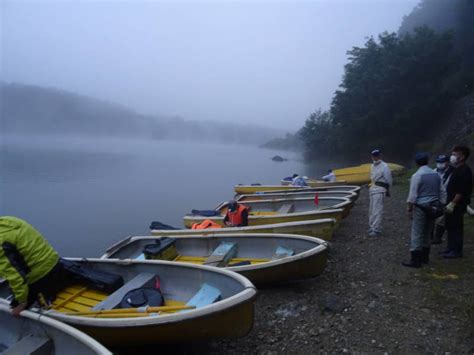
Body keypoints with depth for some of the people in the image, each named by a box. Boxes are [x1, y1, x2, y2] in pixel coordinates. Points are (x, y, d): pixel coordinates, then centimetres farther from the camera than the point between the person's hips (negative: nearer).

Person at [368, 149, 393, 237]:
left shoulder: (384, 166, -10)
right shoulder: (373, 166, 15)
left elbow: (388, 180, -6)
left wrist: (387, 190, 0)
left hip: (379, 190, -8)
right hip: (372, 189, 8)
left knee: (377, 210, -9)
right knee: (371, 210, 14)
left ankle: (376, 230, -7)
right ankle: (372, 227, 24)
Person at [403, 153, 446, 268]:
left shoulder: (417, 175, -12)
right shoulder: (436, 174, 7)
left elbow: (412, 195, -13)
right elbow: (442, 192, 9)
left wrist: (409, 209, -6)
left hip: (421, 207, -7)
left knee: (417, 234, -2)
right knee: (428, 233, 17)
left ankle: (415, 260, -1)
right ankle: (425, 257, 27)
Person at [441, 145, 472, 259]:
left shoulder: (464, 171, -17)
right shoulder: (457, 170, 14)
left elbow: (461, 191, -22)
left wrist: (452, 204, -22)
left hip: (458, 205, -10)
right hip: (452, 203, 10)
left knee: (456, 228, -2)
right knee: (450, 226, 15)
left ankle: (456, 251, 7)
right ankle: (451, 248, 25)